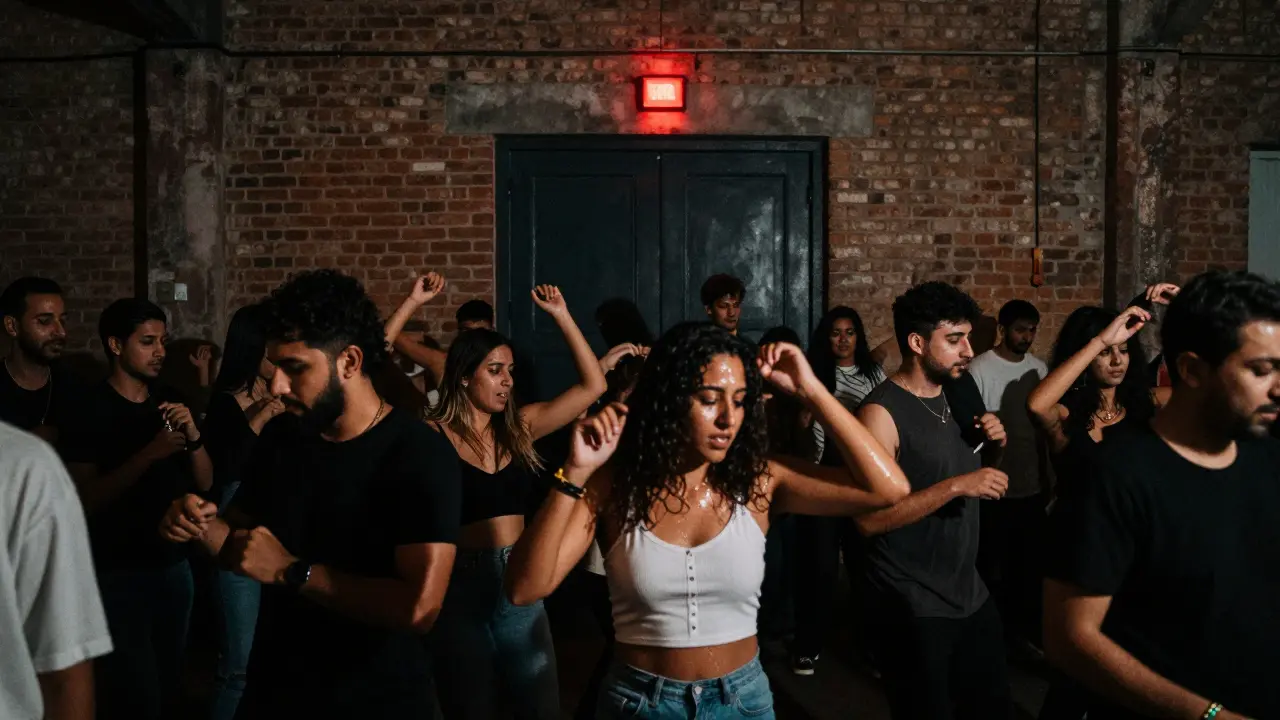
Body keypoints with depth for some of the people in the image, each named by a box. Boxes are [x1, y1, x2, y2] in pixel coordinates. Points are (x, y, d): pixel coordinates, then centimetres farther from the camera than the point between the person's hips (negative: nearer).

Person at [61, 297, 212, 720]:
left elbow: (205, 483, 5)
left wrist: (193, 436, -14)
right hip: (119, 573, -5)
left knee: (169, 685, 13)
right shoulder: (90, 411, -9)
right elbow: (85, 500, -17)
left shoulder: (170, 403, 6)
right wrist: (150, 454, -26)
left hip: (174, 564, 5)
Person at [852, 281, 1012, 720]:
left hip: (971, 597, 8)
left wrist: (991, 445, 0)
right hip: (911, 610, -8)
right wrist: (956, 486, -27)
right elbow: (868, 518, -25)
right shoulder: (881, 412, -18)